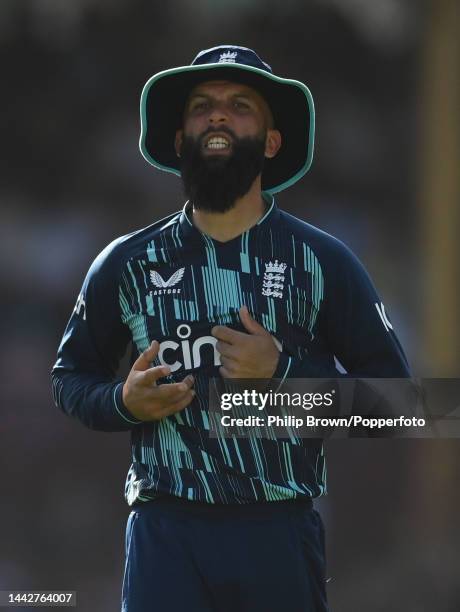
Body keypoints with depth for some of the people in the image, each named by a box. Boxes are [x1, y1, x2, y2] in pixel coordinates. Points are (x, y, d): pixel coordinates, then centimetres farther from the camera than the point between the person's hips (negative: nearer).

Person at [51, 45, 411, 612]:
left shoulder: (324, 262, 2)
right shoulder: (126, 264, 7)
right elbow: (69, 377, 17)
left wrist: (283, 374, -13)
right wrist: (123, 402, -5)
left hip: (281, 532, 0)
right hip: (167, 530, 0)